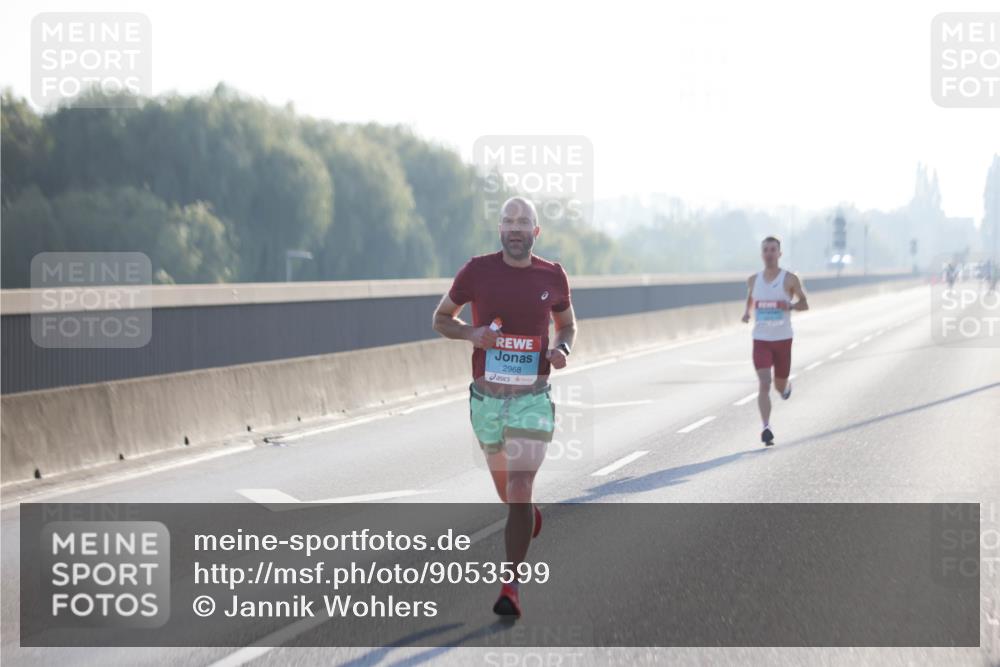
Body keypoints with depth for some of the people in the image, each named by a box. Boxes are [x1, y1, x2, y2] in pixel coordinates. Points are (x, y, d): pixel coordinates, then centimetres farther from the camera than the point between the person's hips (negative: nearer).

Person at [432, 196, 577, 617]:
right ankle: (529, 517, 52)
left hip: (533, 398, -1)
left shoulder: (552, 277, 0)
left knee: (519, 488, -12)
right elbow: (441, 318, 8)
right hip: (487, 397, 1)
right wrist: (470, 333, -13)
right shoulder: (477, 271, -4)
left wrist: (562, 350, -6)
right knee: (506, 488, 17)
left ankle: (511, 586, -6)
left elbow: (567, 324, 17)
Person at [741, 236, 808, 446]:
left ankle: (787, 387, 50)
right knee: (763, 383, -16)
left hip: (783, 339, -1)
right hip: (760, 340, 1)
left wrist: (789, 306, -19)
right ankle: (766, 428, -20)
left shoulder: (790, 279, -5)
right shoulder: (753, 280, 4)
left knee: (780, 386, 12)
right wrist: (746, 312, 1)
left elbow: (805, 304, 2)